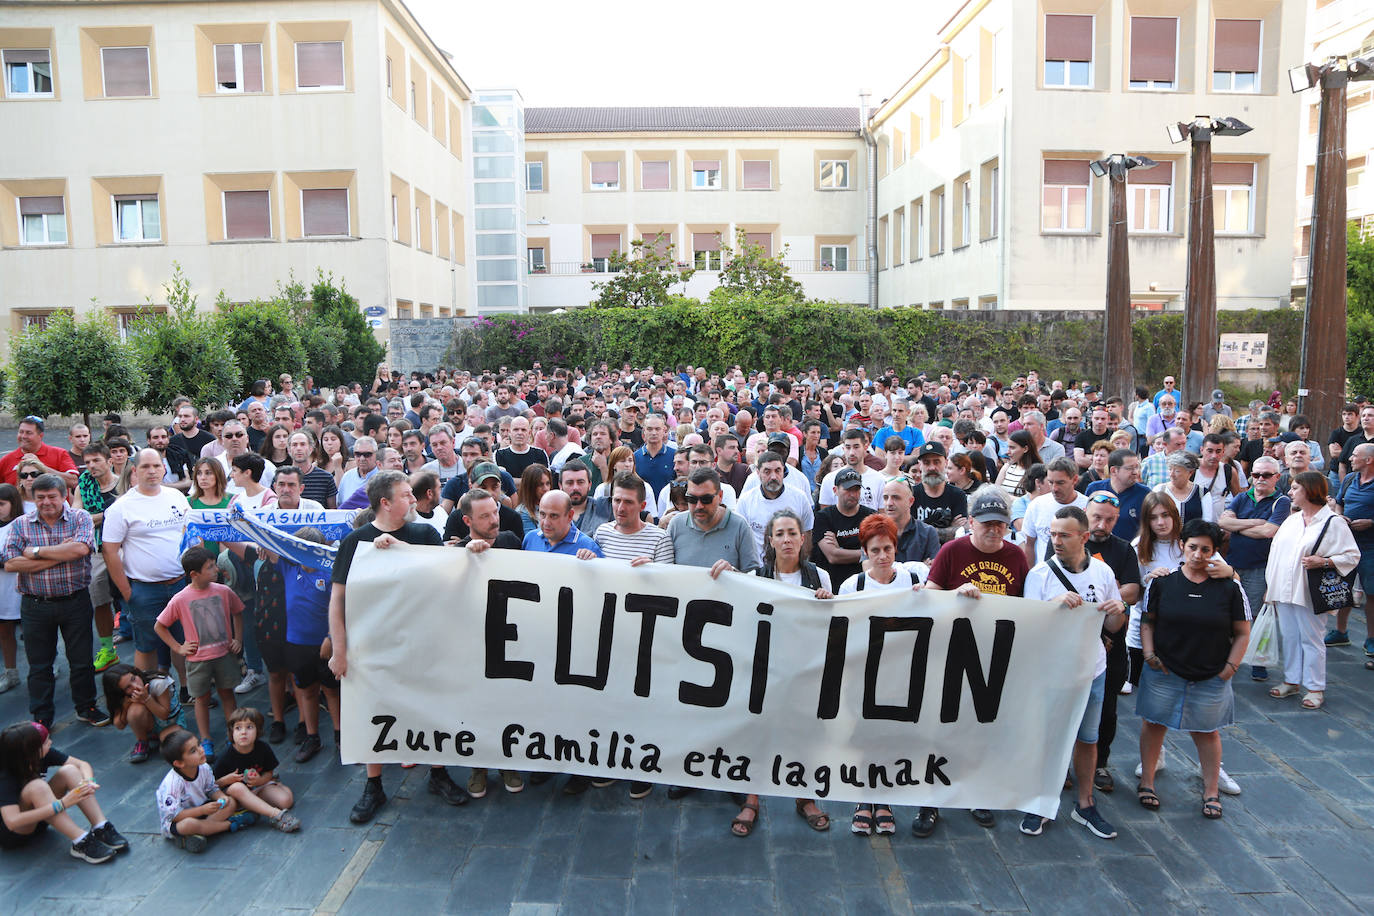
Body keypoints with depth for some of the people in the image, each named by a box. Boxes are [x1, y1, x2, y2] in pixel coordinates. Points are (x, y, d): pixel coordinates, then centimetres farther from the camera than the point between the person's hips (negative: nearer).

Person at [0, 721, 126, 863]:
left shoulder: (44, 755, -12)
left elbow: (82, 764, -4)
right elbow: (12, 822, -41)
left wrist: (89, 782, -28)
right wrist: (62, 804, -43)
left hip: (39, 821, 7)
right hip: (12, 835, -7)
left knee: (69, 771, -16)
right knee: (37, 787, -34)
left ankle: (101, 828, -23)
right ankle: (81, 843, -35)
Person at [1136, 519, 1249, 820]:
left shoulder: (1229, 588, -5)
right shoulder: (1162, 582, -4)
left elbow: (1242, 633, 2)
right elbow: (1147, 621, 5)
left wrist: (1229, 668, -3)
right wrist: (1149, 653, -5)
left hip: (1210, 679, 0)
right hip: (1164, 672, 0)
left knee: (1207, 732, 13)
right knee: (1154, 724, 10)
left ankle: (1211, 792, 29)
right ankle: (1147, 781, 26)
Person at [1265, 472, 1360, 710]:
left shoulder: (1334, 523, -6)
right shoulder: (1291, 520, 13)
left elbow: (1352, 556, -8)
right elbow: (1276, 551, 16)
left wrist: (1323, 561, -22)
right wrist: (1271, 587, 13)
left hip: (1309, 593, -6)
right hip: (1284, 591, 6)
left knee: (1311, 638, 1)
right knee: (1288, 637, 12)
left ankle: (1315, 688, 11)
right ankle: (1291, 681, 24)